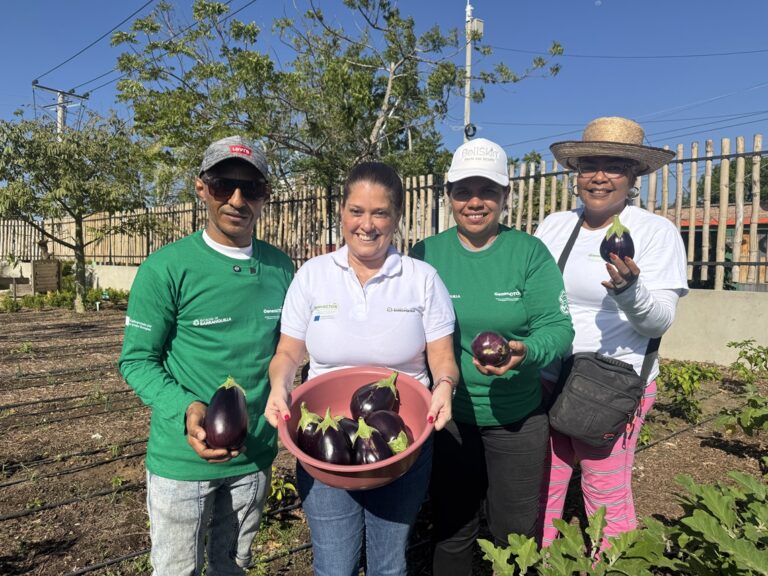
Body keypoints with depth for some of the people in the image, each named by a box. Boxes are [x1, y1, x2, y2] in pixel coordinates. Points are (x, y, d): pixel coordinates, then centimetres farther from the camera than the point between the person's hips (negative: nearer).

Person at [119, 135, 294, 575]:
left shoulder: (281, 268, -1)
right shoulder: (167, 268, -14)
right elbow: (137, 359, -10)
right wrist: (186, 410, -26)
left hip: (256, 456, 4)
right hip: (182, 458, -3)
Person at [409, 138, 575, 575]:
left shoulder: (530, 252, -7)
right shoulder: (426, 254, -4)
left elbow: (559, 328, -10)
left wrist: (525, 352, -31)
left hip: (518, 420, 0)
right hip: (446, 419, 1)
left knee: (517, 538, 18)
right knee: (452, 534, 19)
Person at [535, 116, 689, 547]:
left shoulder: (656, 231, -6)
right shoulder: (553, 225, 5)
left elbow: (660, 321, -12)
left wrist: (628, 290, -31)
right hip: (546, 381, 4)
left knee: (608, 500, 6)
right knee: (540, 490, 13)